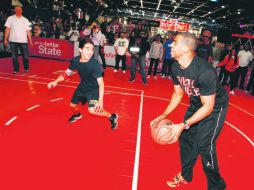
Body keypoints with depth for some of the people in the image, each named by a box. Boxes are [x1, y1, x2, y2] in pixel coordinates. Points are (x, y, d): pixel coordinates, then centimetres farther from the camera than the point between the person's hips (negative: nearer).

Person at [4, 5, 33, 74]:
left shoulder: (25, 20, 9)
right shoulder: (10, 18, 6)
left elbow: (28, 31, 6)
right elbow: (7, 29, 3)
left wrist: (30, 40, -1)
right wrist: (5, 39, -3)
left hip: (23, 41, 0)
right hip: (13, 41, 0)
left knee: (25, 56, 1)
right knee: (14, 56, 3)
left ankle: (26, 68, 18)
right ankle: (16, 69, 12)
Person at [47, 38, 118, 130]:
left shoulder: (95, 64, -32)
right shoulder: (75, 60, -17)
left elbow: (101, 84, -32)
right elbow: (67, 73, -1)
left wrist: (100, 101, -39)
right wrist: (56, 81, -13)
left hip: (94, 89, -6)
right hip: (82, 87, 6)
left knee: (92, 110, -23)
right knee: (72, 105, 21)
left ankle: (112, 116, 1)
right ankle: (77, 115, 58)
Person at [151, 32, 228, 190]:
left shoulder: (205, 71, -37)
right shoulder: (176, 67, -14)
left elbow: (208, 107, -29)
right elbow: (178, 94, 0)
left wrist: (183, 125, -32)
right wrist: (163, 115, -7)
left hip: (215, 106, -7)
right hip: (196, 103, 7)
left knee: (204, 145, -9)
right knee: (186, 137, 9)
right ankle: (186, 175, 31)